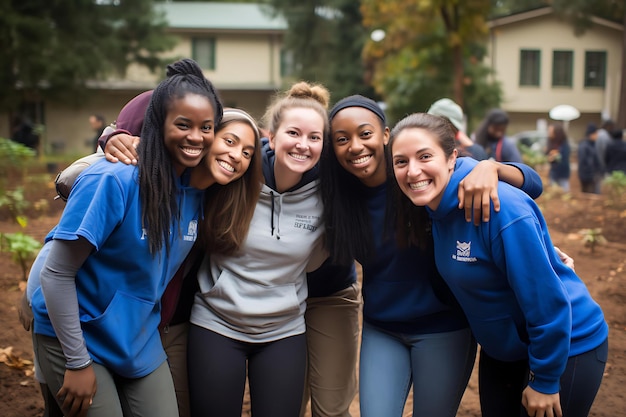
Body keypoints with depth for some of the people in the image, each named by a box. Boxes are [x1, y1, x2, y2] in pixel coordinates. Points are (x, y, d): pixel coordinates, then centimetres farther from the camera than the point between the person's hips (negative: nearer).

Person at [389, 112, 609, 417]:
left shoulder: (500, 207, -30)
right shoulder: (437, 205, -6)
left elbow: (547, 299, -26)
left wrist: (544, 382, -19)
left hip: (565, 347, -7)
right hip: (502, 349, 7)